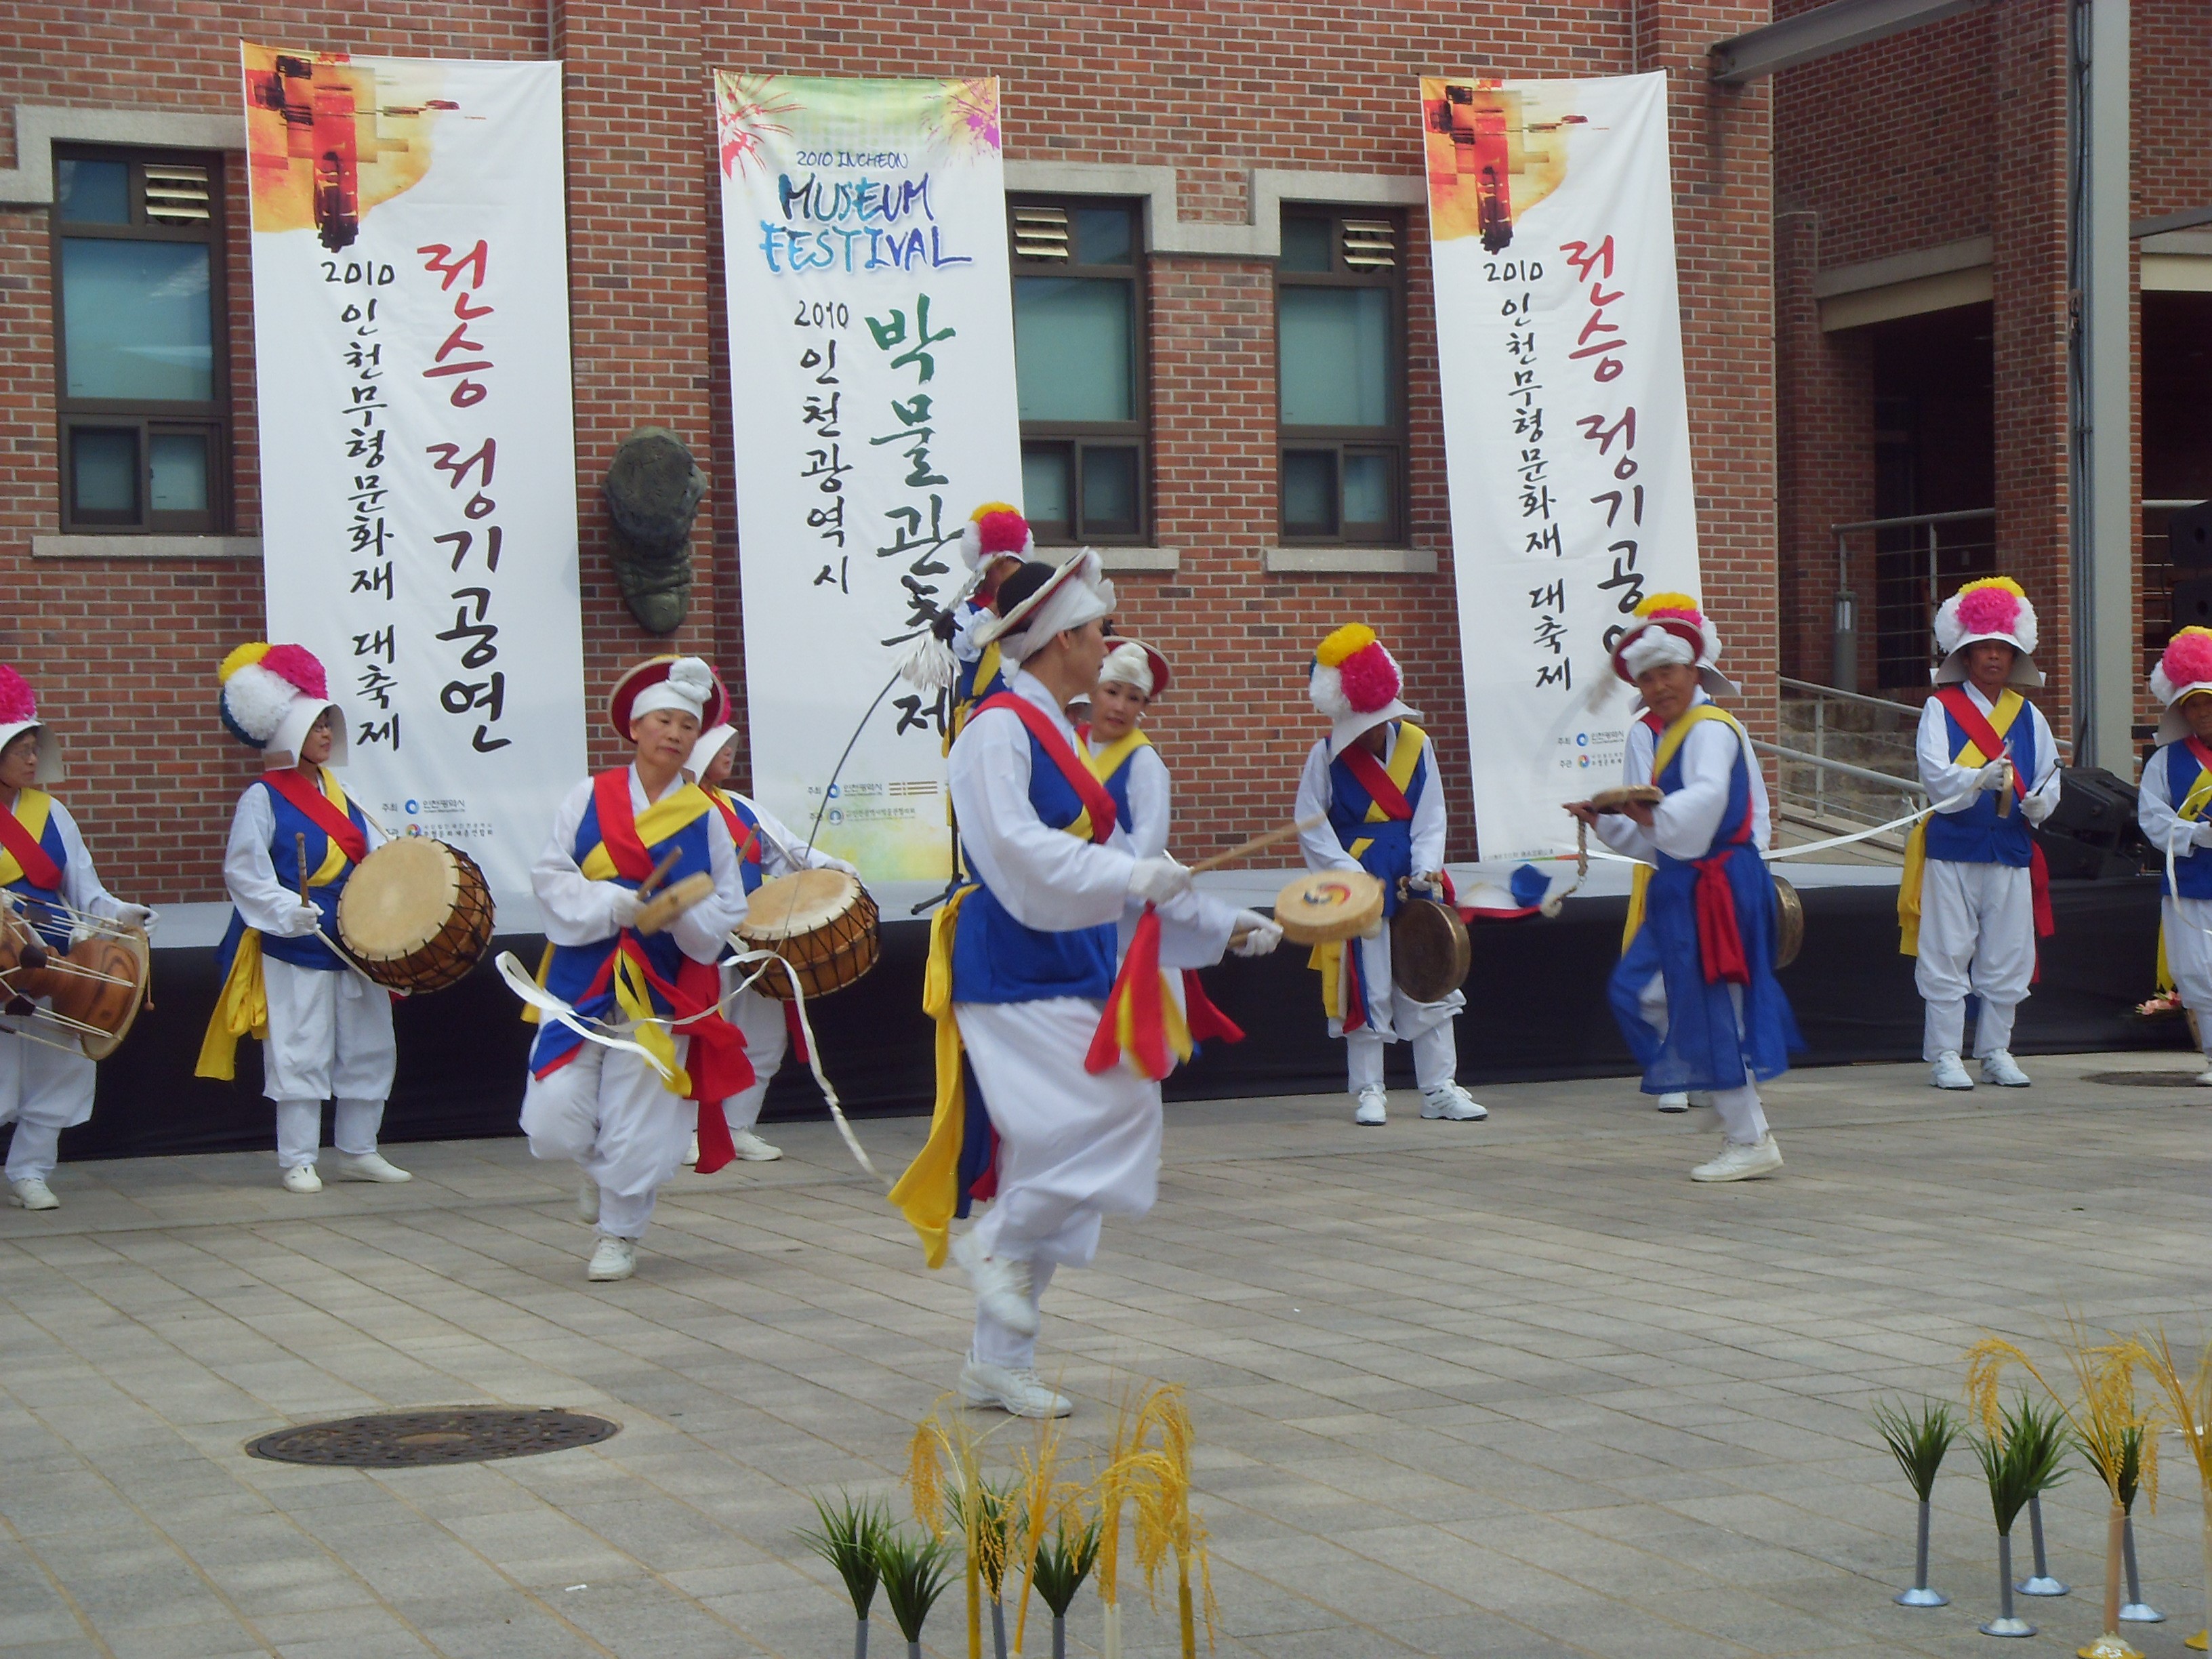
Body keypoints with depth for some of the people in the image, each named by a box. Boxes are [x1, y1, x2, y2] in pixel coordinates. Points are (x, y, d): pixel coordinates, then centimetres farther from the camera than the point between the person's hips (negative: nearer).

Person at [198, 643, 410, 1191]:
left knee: (369, 1049, 11)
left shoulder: (336, 790, 12)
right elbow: (243, 871, -13)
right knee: (301, 1055, -3)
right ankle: (297, 1161, 6)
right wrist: (287, 910, -25)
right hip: (297, 948, -7)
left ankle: (357, 1151, 23)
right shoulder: (263, 799, -8)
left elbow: (372, 852, 17)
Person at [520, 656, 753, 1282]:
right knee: (554, 1124, -6)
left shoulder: (706, 818, 5)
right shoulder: (590, 797, 3)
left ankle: (619, 1233, 20)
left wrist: (685, 917, -17)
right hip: (582, 982, 0)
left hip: (661, 990, 0)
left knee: (637, 1131, -2)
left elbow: (727, 911, 4)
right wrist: (611, 905, -16)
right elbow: (550, 877, -1)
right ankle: (595, 1168, 28)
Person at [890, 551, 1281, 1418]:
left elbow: (1112, 855, 23)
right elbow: (1016, 848, -26)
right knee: (1113, 1119, -19)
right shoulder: (1000, 730, -12)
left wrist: (1224, 925, 21)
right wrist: (1132, 876, -33)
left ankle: (998, 1366, 16)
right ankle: (998, 1245, -2)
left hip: (1068, 979, 10)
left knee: (1057, 1164, 10)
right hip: (1019, 978, -10)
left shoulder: (1053, 735, 18)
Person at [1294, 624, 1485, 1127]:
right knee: (1366, 990, 0)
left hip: (1415, 881, 3)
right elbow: (1311, 826, -5)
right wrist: (1350, 875, -15)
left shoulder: (1416, 745, 1)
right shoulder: (1327, 756, -6)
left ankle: (1440, 1089, 9)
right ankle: (1369, 1091, 9)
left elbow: (1431, 817, 3)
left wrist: (1427, 869, -11)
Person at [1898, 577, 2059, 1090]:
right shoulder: (1941, 709, 1)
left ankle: (1996, 1053, 17)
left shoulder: (2028, 716, 13)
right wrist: (1982, 778, -29)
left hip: (2011, 849, 4)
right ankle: (1945, 1056, 3)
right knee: (1947, 953, -3)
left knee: (2007, 954, 6)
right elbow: (1936, 774, -11)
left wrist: (2039, 802, -13)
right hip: (1951, 847, -3)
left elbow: (2049, 776, 9)